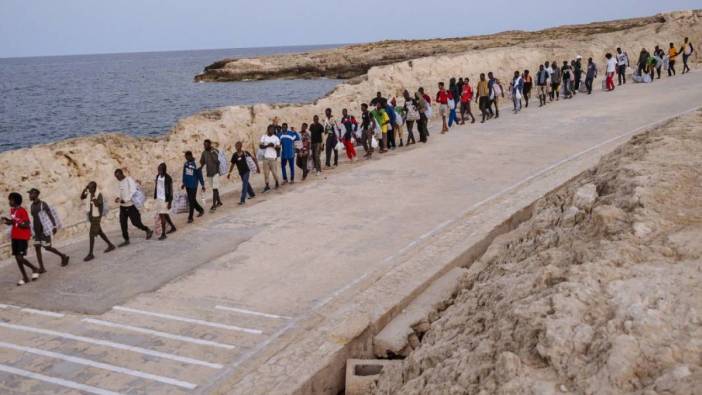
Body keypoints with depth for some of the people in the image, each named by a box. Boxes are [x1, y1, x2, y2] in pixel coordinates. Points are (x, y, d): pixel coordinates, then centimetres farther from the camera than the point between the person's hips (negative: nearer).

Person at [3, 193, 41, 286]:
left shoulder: (22, 211, -15)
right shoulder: (12, 210, 9)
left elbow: (27, 225, -19)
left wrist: (12, 222, -26)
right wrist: (8, 220, 0)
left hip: (23, 237, -8)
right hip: (15, 236, 8)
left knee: (20, 257, -13)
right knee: (17, 257, 7)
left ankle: (34, 268, 10)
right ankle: (25, 277, 16)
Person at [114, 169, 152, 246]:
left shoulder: (129, 180, -15)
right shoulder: (121, 182, 10)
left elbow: (133, 193, -19)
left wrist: (123, 200, -24)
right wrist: (119, 198, 2)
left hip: (130, 206, -8)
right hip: (122, 206, 8)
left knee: (136, 222, -3)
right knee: (122, 223, 3)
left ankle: (148, 231, 19)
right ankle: (126, 240, 11)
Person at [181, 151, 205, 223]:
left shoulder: (196, 164, -16)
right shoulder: (186, 163, 3)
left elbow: (200, 175, -10)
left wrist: (203, 185, -6)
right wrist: (183, 183, 19)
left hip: (193, 186, -7)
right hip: (187, 185, 7)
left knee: (191, 201, -3)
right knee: (191, 200, 16)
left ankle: (190, 218, 4)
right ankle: (201, 210, 38)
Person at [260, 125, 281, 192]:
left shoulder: (276, 138, 3)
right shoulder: (264, 137, 5)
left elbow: (278, 147, 1)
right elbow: (260, 146, 0)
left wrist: (274, 146, -20)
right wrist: (267, 145, -16)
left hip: (273, 157, -1)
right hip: (265, 157, 1)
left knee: (274, 171, -3)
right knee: (266, 172, -1)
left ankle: (277, 182, 23)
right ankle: (267, 186, 7)